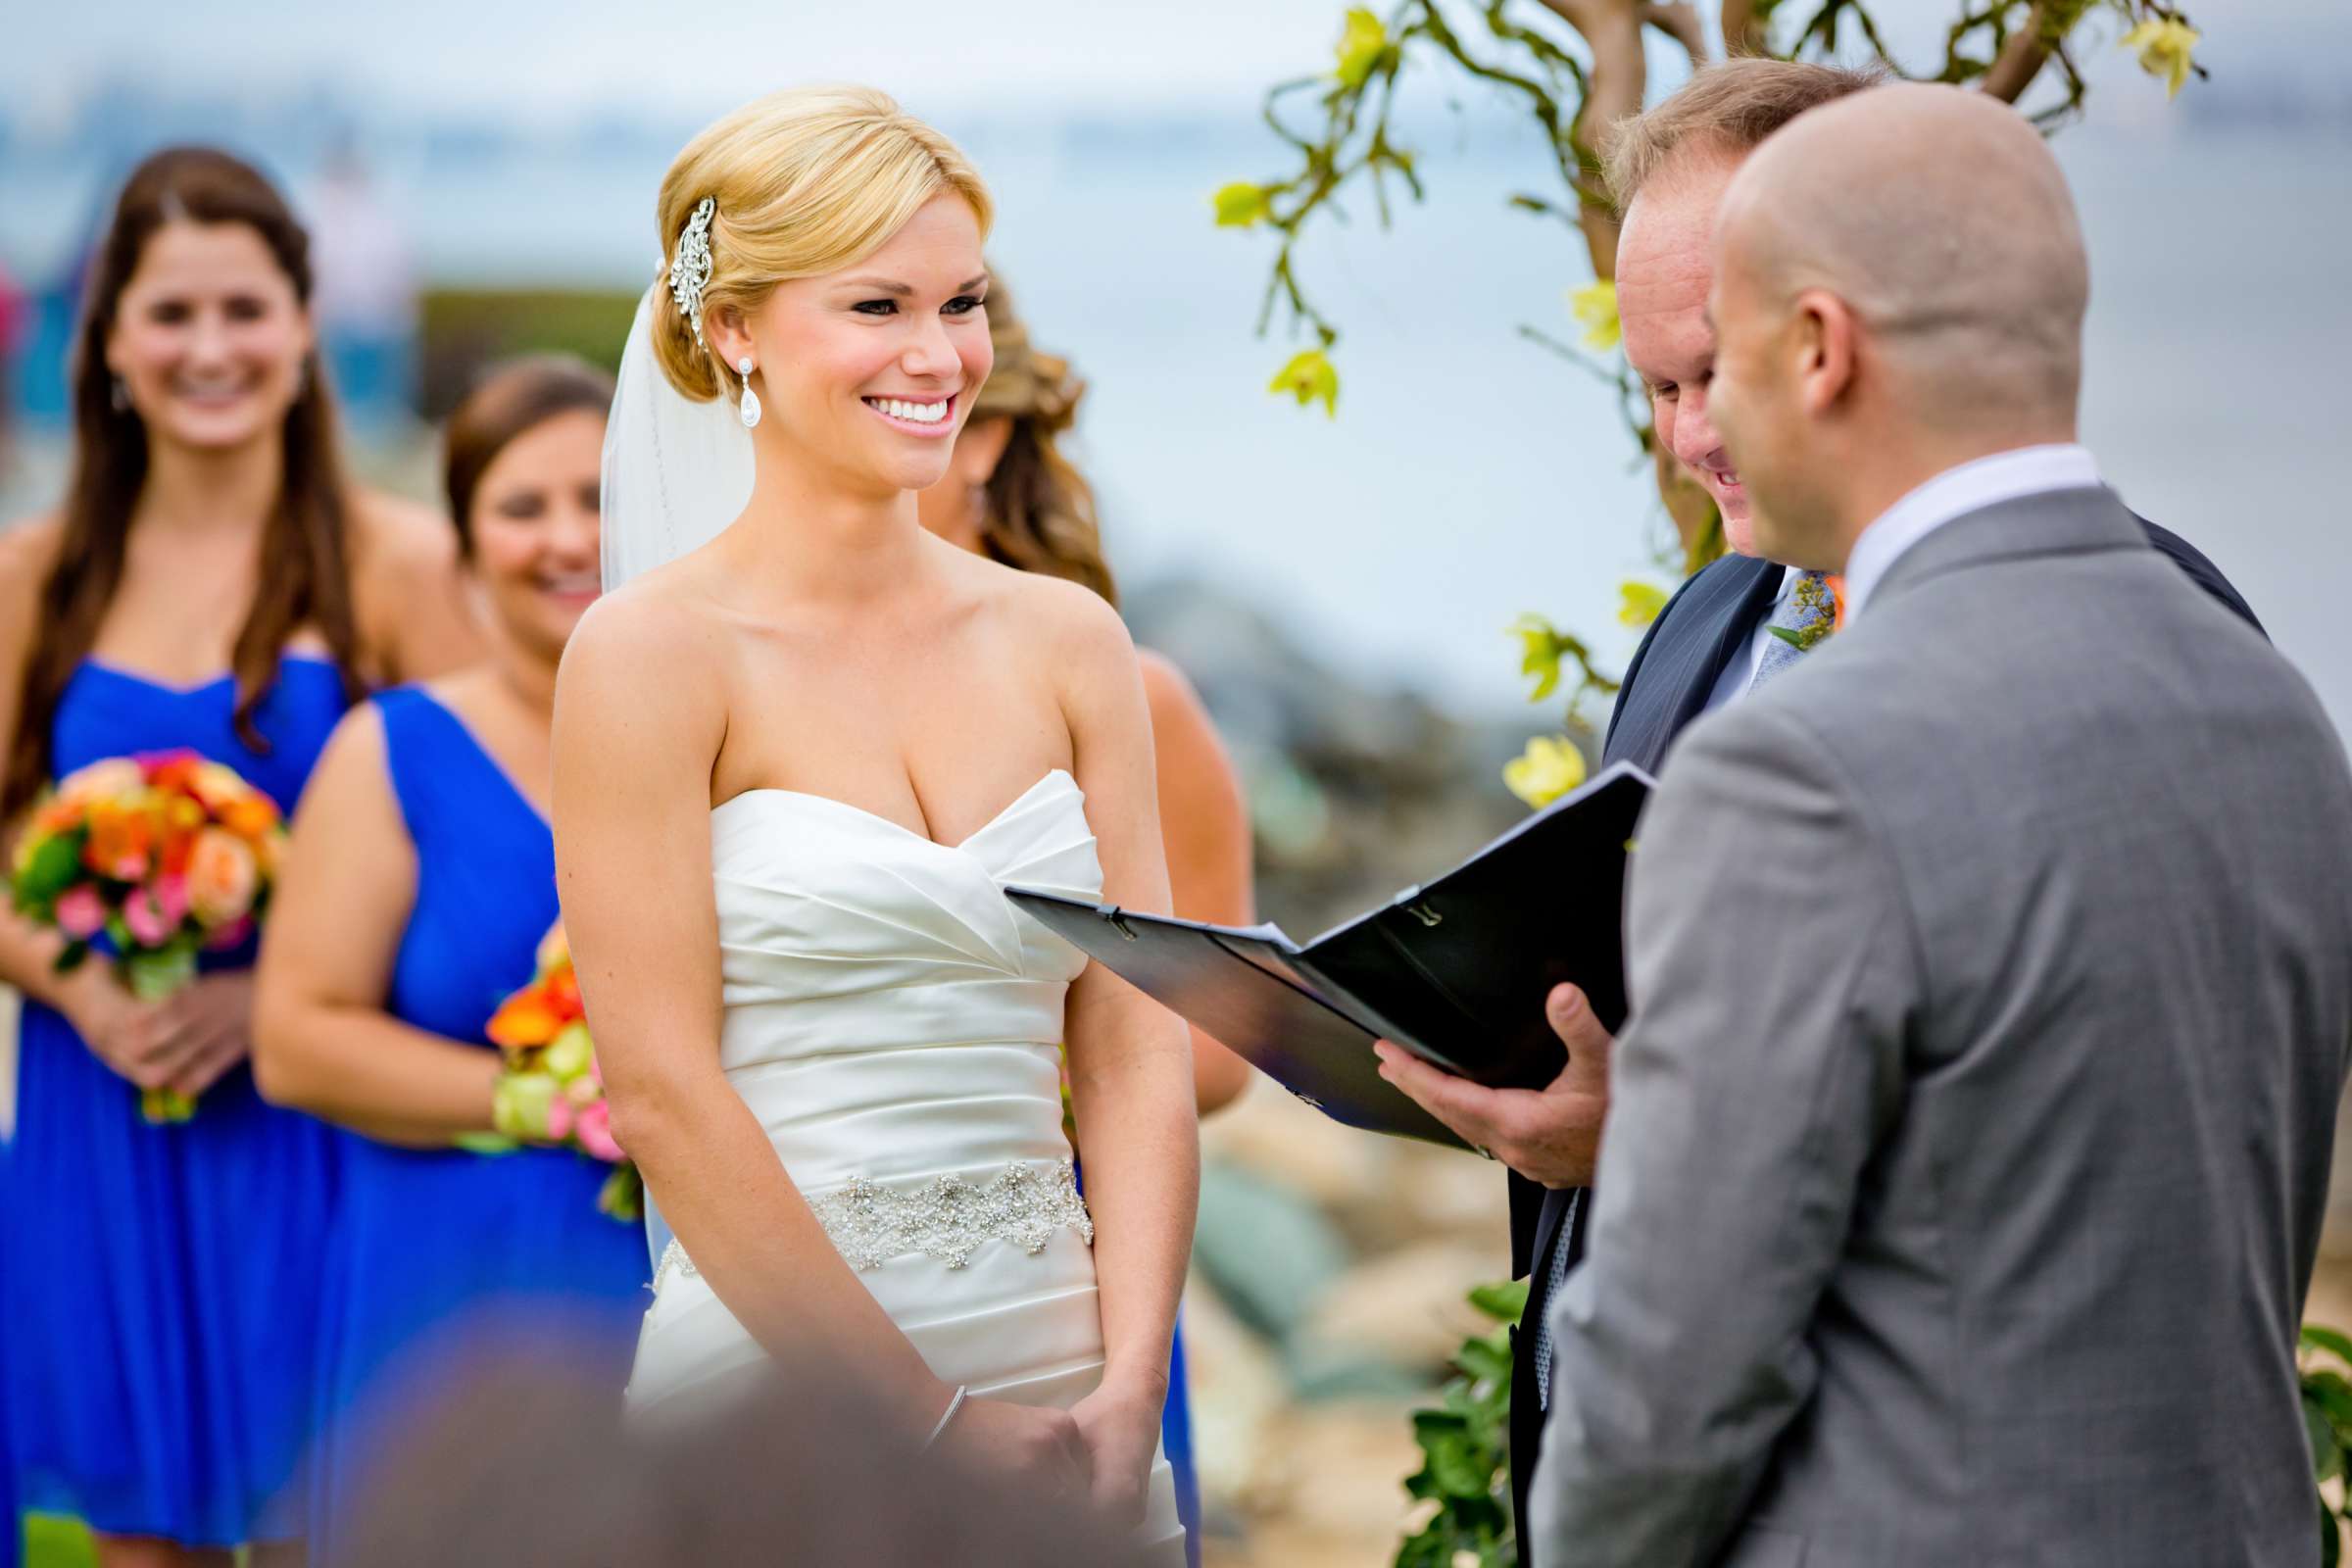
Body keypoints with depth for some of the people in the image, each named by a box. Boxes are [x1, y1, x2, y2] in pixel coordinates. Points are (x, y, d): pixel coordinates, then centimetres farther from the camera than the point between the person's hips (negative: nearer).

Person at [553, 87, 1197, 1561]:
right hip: (780, 1381, -4)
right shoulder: (652, 651, -7)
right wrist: (937, 1423, -13)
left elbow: (1136, 1049, 3)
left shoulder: (1068, 641, 7)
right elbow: (663, 1095, -12)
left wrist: (1126, 1403, -9)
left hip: (1066, 1395, 4)